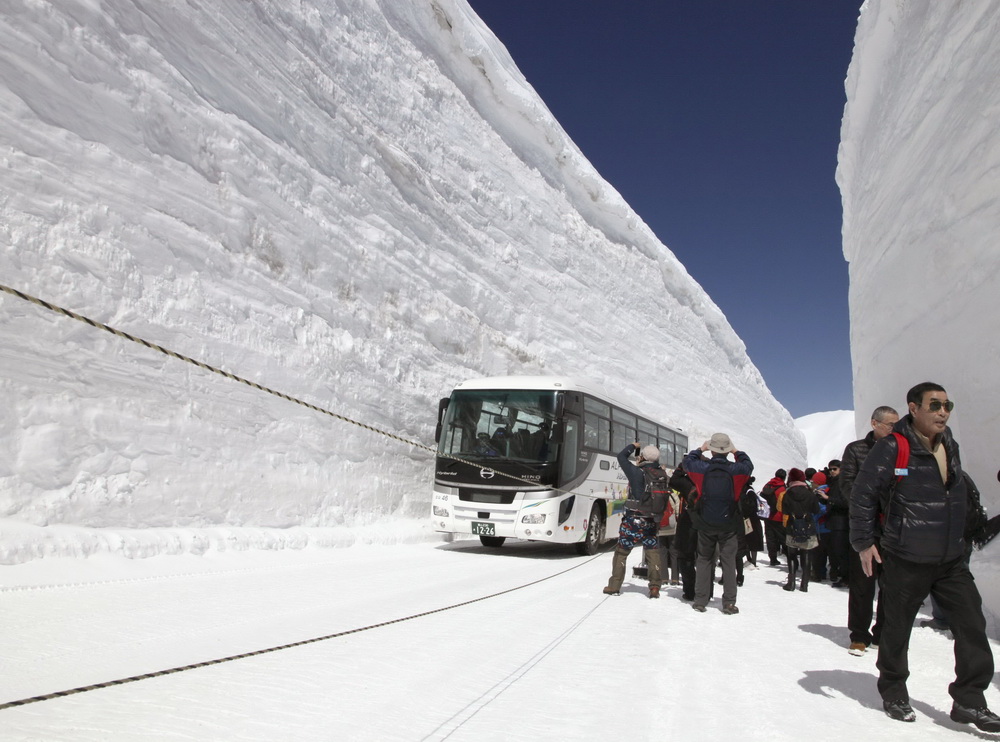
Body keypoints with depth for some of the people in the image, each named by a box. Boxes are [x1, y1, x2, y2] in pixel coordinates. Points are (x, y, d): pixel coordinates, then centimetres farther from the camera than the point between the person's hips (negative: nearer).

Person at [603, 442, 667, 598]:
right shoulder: (662, 475, -3)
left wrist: (633, 446, 11)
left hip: (633, 521, -3)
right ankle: (655, 588, 10)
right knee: (653, 554, 13)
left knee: (621, 553, 10)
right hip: (652, 522, 3)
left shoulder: (637, 472, -14)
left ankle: (614, 586, 14)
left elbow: (621, 456, -1)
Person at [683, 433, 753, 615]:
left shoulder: (702, 468, -9)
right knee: (728, 562, 6)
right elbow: (748, 465, 14)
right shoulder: (735, 470, -9)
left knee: (704, 559, 12)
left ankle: (700, 600, 12)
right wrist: (736, 452, 25)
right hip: (728, 525, -1)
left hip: (705, 524, 1)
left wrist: (700, 449, 23)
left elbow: (687, 462, 13)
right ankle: (729, 603, 5)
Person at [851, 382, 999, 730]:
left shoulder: (950, 447, 8)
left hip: (952, 560, 6)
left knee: (972, 625, 0)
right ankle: (893, 692, 26)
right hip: (905, 561, -6)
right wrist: (863, 542, -12)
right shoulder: (892, 449, -15)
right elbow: (863, 495, -12)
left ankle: (969, 700, 13)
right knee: (897, 628, 7)